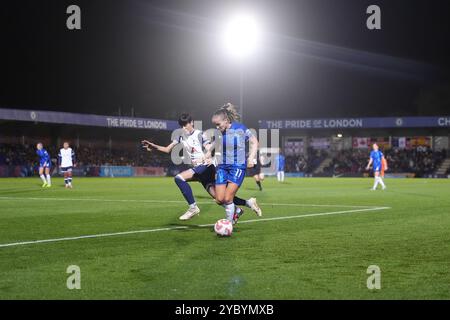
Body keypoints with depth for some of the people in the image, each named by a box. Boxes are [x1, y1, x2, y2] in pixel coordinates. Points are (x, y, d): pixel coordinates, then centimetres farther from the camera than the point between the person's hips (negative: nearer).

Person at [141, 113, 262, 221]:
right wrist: (154, 146, -1)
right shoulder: (181, 137, 15)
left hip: (206, 166, -7)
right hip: (198, 169, 7)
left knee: (179, 178, -23)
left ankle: (193, 207, -16)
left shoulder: (199, 134, -2)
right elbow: (167, 149, 15)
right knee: (217, 196, 0)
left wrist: (209, 158, -32)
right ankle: (248, 203, 12)